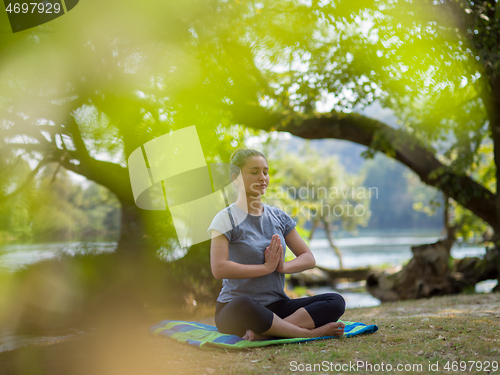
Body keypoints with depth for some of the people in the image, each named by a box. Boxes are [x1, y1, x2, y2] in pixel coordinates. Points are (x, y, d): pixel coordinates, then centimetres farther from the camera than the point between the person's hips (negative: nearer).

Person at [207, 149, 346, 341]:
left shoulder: (278, 217, 15)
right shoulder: (226, 219, -2)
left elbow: (308, 258, 13)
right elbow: (219, 268, -16)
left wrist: (283, 266, -8)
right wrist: (267, 267, -12)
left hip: (277, 306, 6)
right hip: (233, 310, -6)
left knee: (335, 302, -18)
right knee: (242, 306, -43)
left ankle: (265, 332, -31)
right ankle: (310, 331, -26)